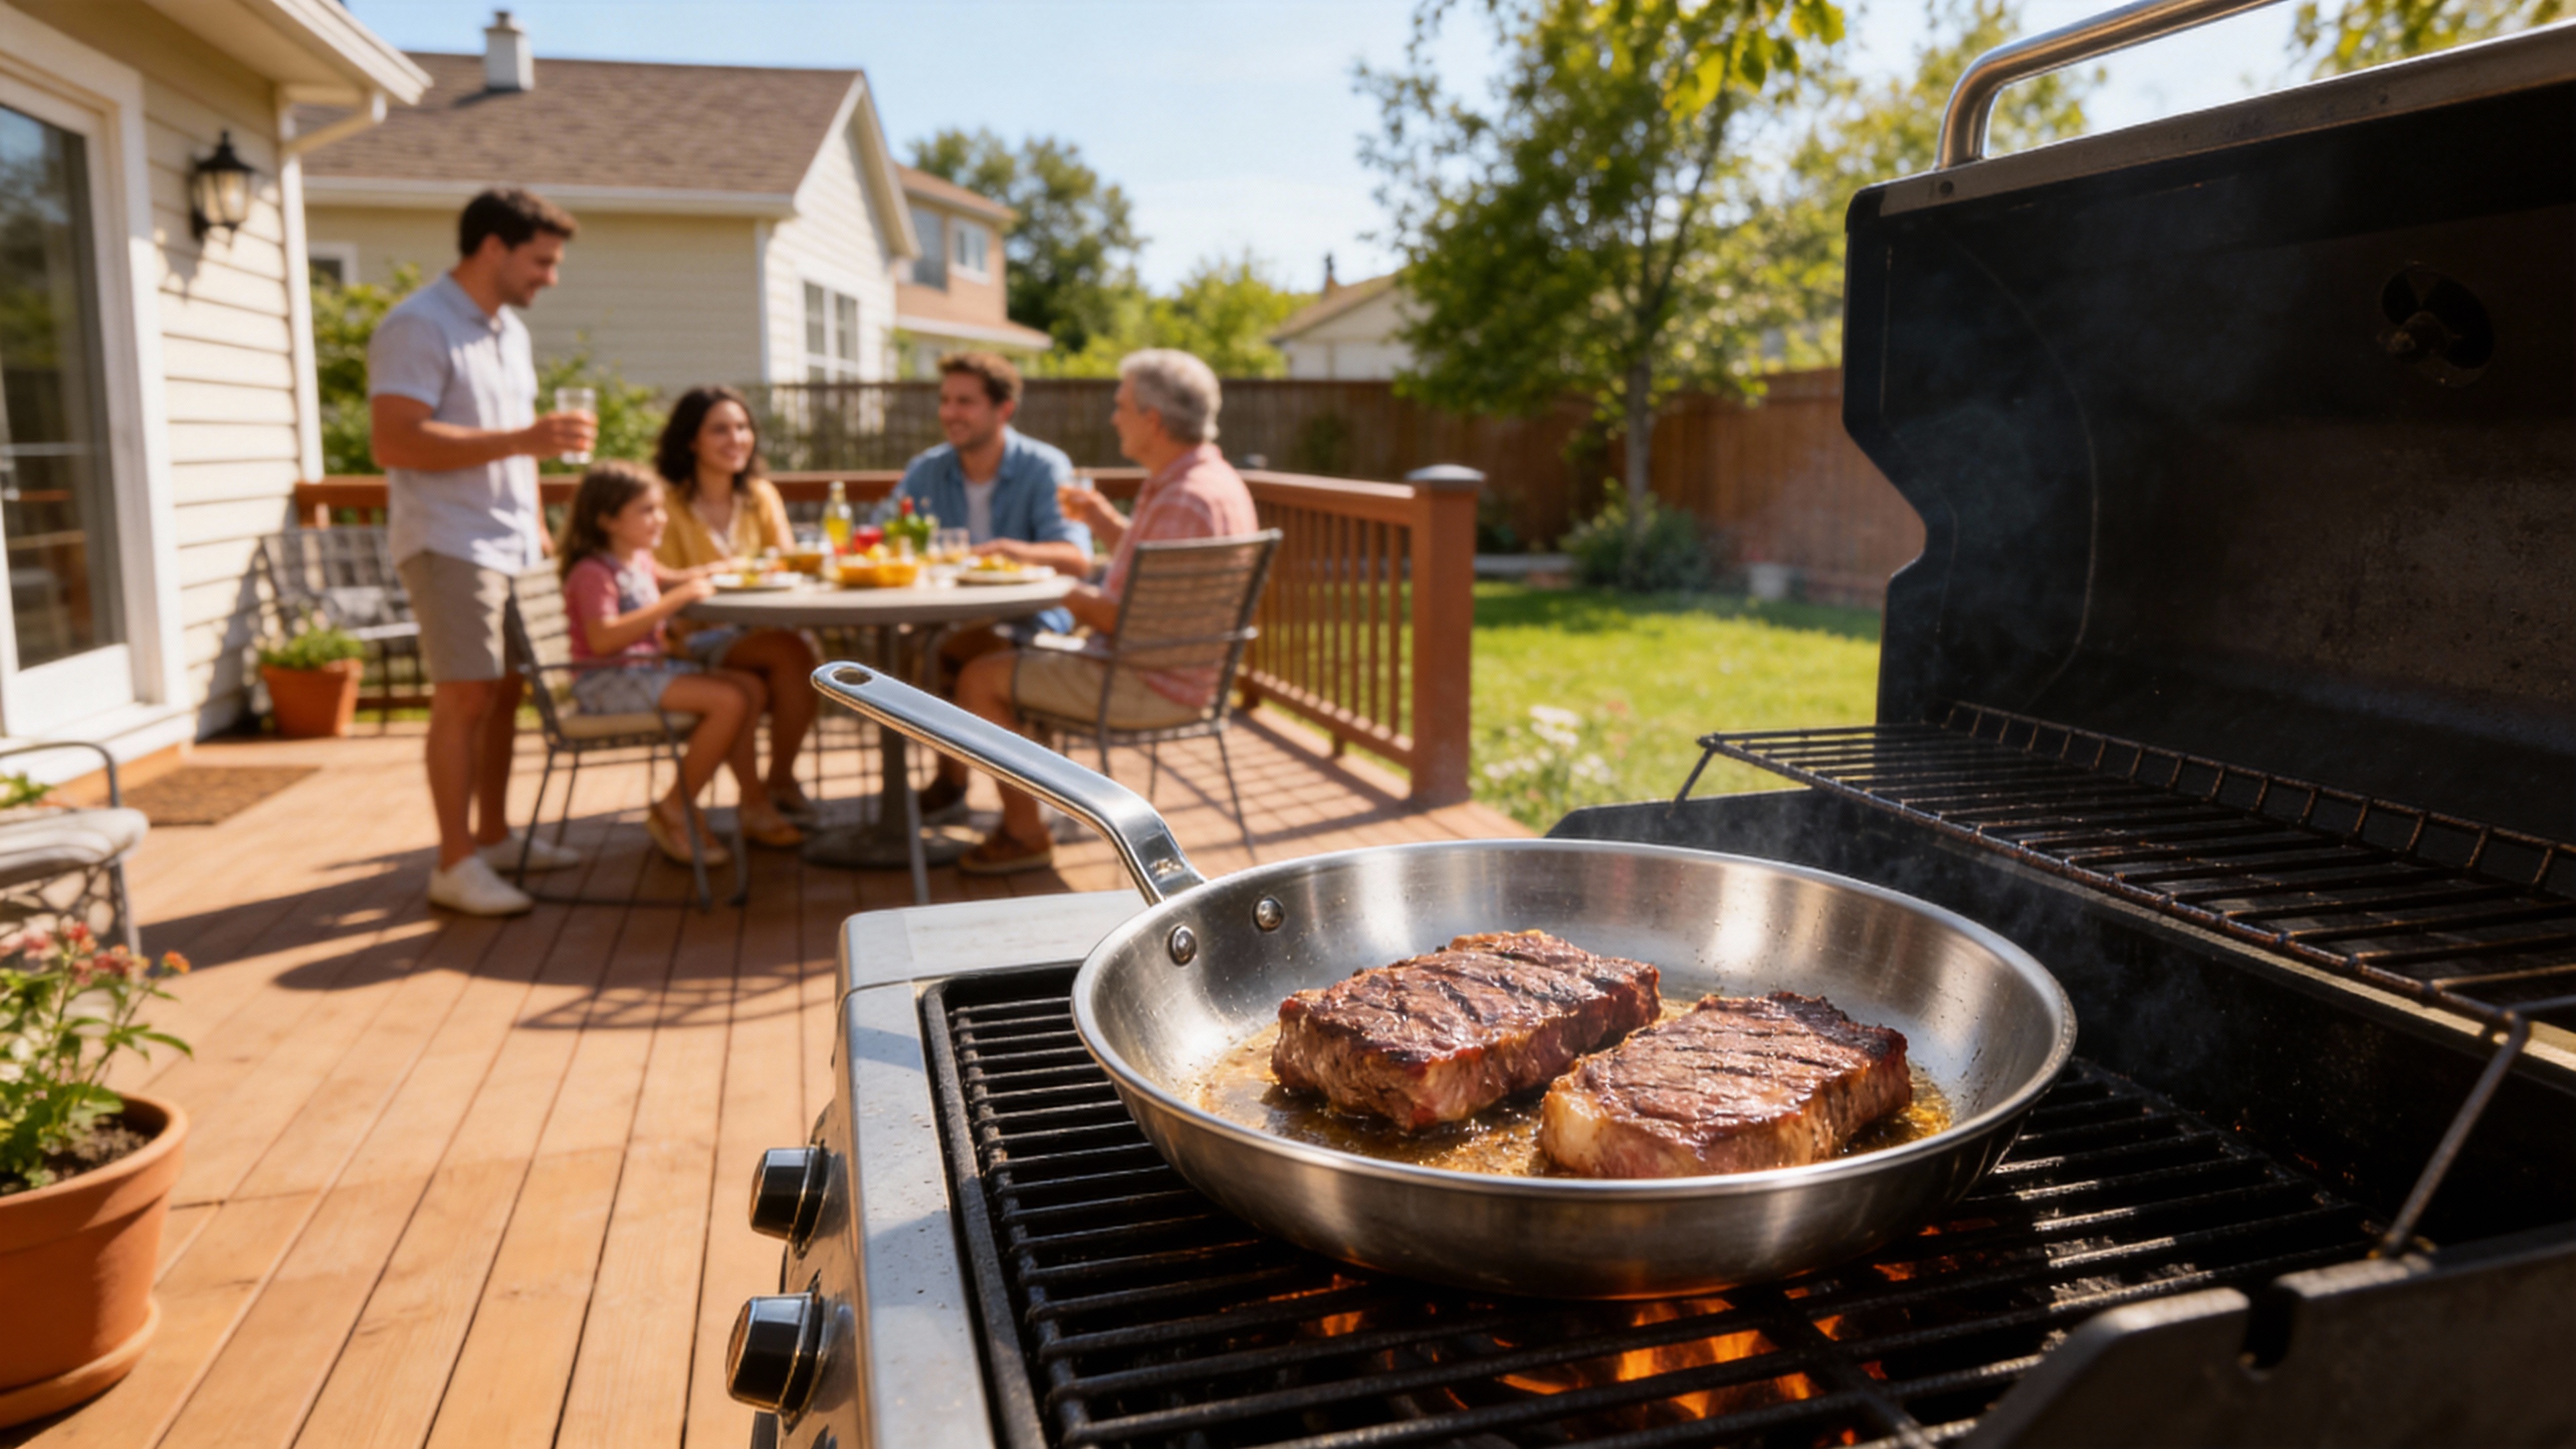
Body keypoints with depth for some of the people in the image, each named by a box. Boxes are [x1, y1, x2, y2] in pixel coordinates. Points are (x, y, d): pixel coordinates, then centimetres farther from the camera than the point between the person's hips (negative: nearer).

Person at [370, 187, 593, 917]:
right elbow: (395, 441, -22)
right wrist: (523, 439, -27)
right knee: (465, 697, -8)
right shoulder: (418, 327, -12)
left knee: (506, 690, 11)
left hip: (512, 543, 8)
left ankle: (493, 836, 22)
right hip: (450, 544, -8)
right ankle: (455, 865, -2)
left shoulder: (509, 330, 17)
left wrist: (539, 526, 20)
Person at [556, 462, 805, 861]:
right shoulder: (592, 571, -14)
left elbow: (670, 578, 39)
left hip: (651, 666, 10)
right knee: (728, 701, -24)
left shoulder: (640, 560, 15)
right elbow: (603, 638, -29)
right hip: (607, 681, -10)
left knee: (752, 688, 1)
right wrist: (677, 599, -27)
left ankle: (755, 806, 3)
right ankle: (674, 814, -12)